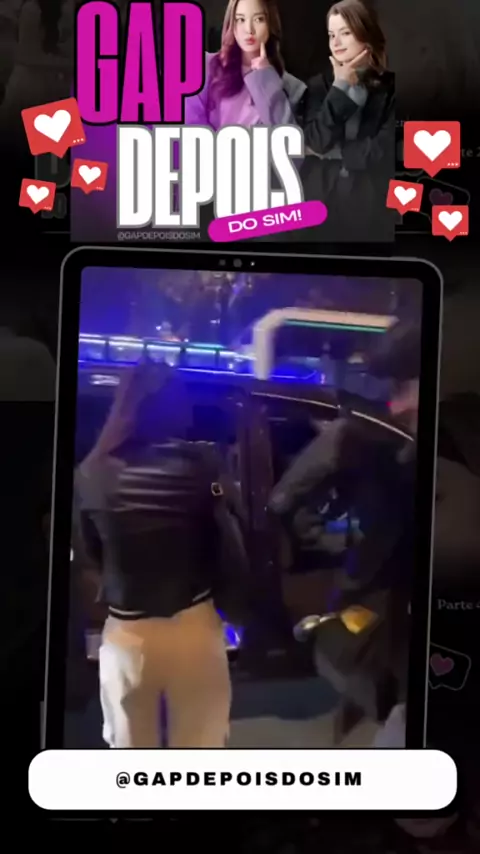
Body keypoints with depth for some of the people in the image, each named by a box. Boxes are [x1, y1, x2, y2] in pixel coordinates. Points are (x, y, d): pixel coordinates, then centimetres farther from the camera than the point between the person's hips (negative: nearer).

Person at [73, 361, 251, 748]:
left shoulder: (93, 473, -11)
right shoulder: (201, 467, -15)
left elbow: (86, 551, 2)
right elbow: (231, 547, -11)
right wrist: (235, 602, 6)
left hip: (126, 631, 1)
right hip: (194, 626, 0)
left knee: (131, 747, 22)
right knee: (200, 742, 20)